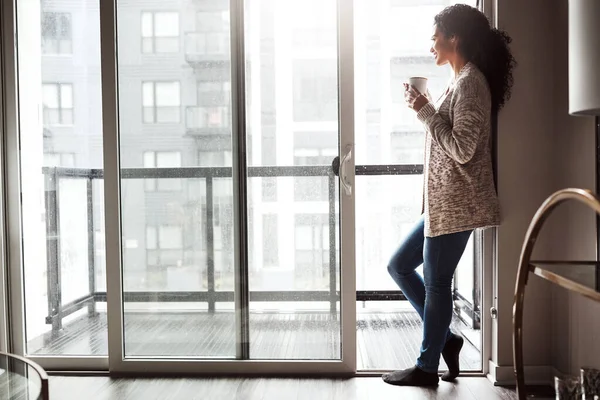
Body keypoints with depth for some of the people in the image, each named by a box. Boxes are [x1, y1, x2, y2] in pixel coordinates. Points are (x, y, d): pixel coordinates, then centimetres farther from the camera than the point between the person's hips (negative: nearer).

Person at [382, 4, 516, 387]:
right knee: (400, 265, 14)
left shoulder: (470, 82, -13)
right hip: (443, 203, 10)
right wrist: (426, 108, 13)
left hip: (456, 205, -10)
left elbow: (463, 149, -21)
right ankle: (445, 338, 23)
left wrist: (426, 110, -16)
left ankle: (427, 367, 16)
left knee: (436, 283, 0)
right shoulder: (463, 82, 17)